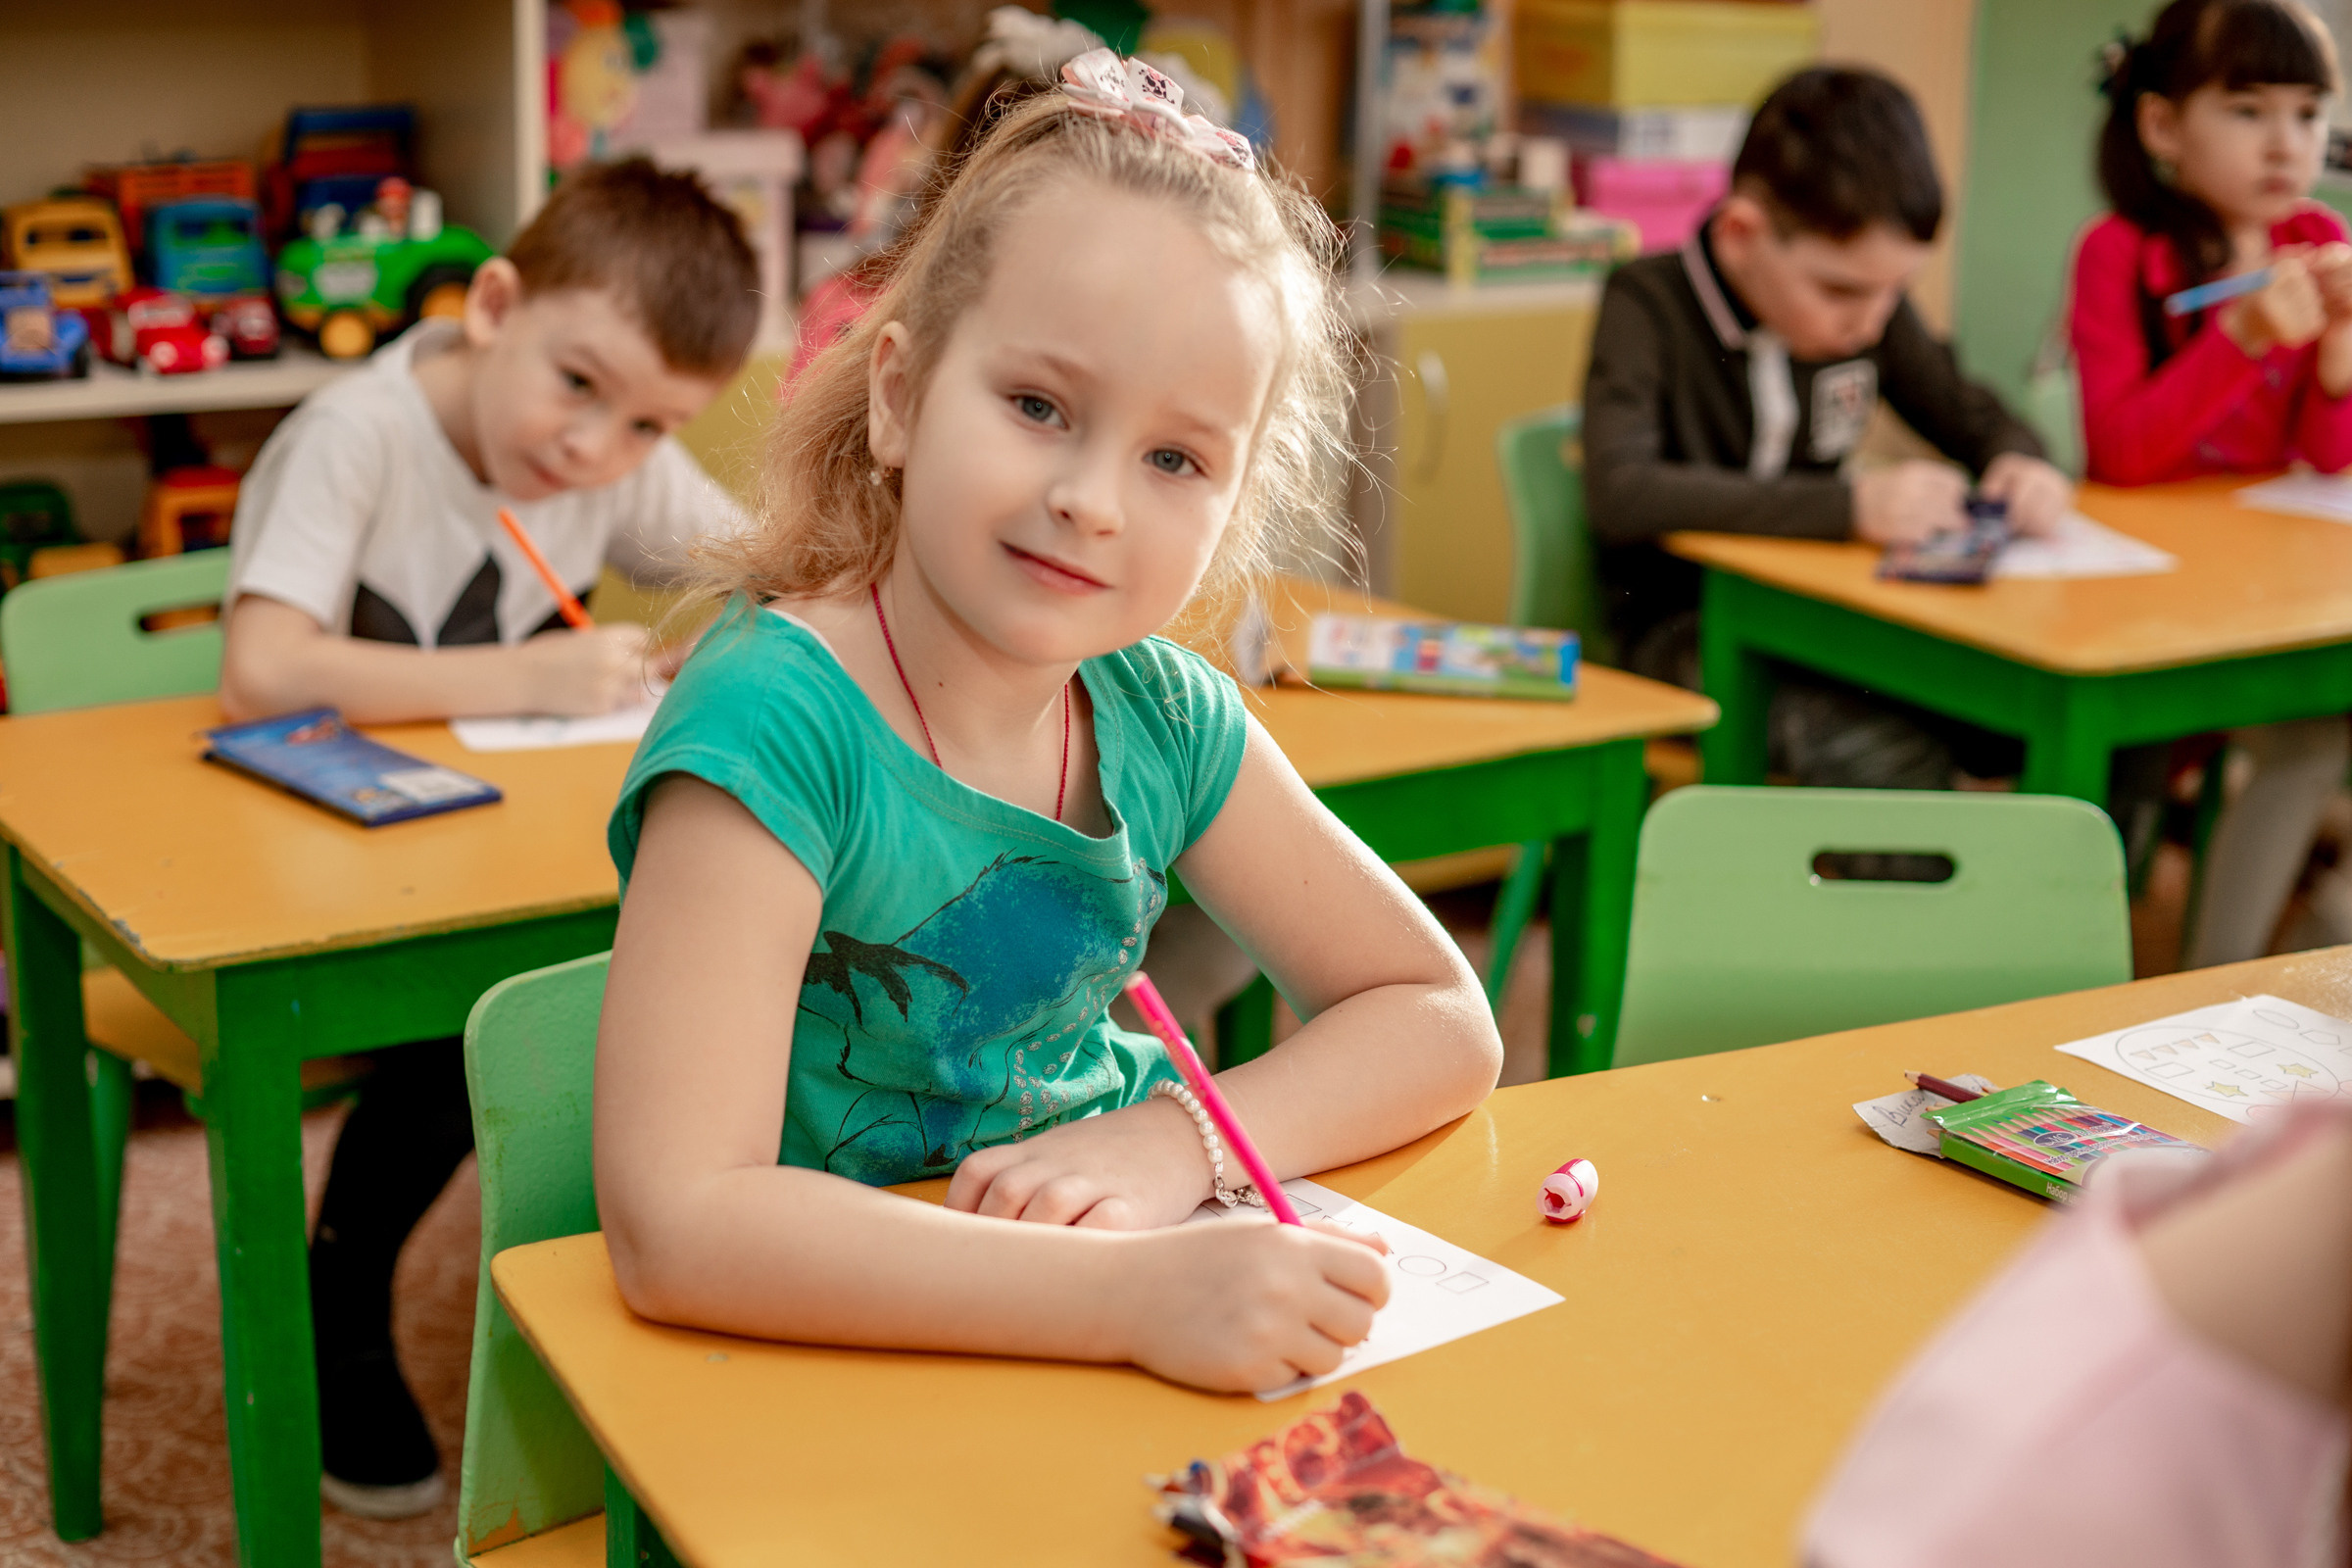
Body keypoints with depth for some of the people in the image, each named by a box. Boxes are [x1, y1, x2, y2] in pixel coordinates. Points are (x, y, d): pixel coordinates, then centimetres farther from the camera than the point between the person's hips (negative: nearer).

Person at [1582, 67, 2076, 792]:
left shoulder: (1871, 306, 5)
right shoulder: (1648, 303, -13)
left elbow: (1973, 417, 19)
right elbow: (1618, 492, -29)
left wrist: (2021, 464, -7)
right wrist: (1848, 506, -33)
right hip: (1683, 625, -5)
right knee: (1892, 757, -34)